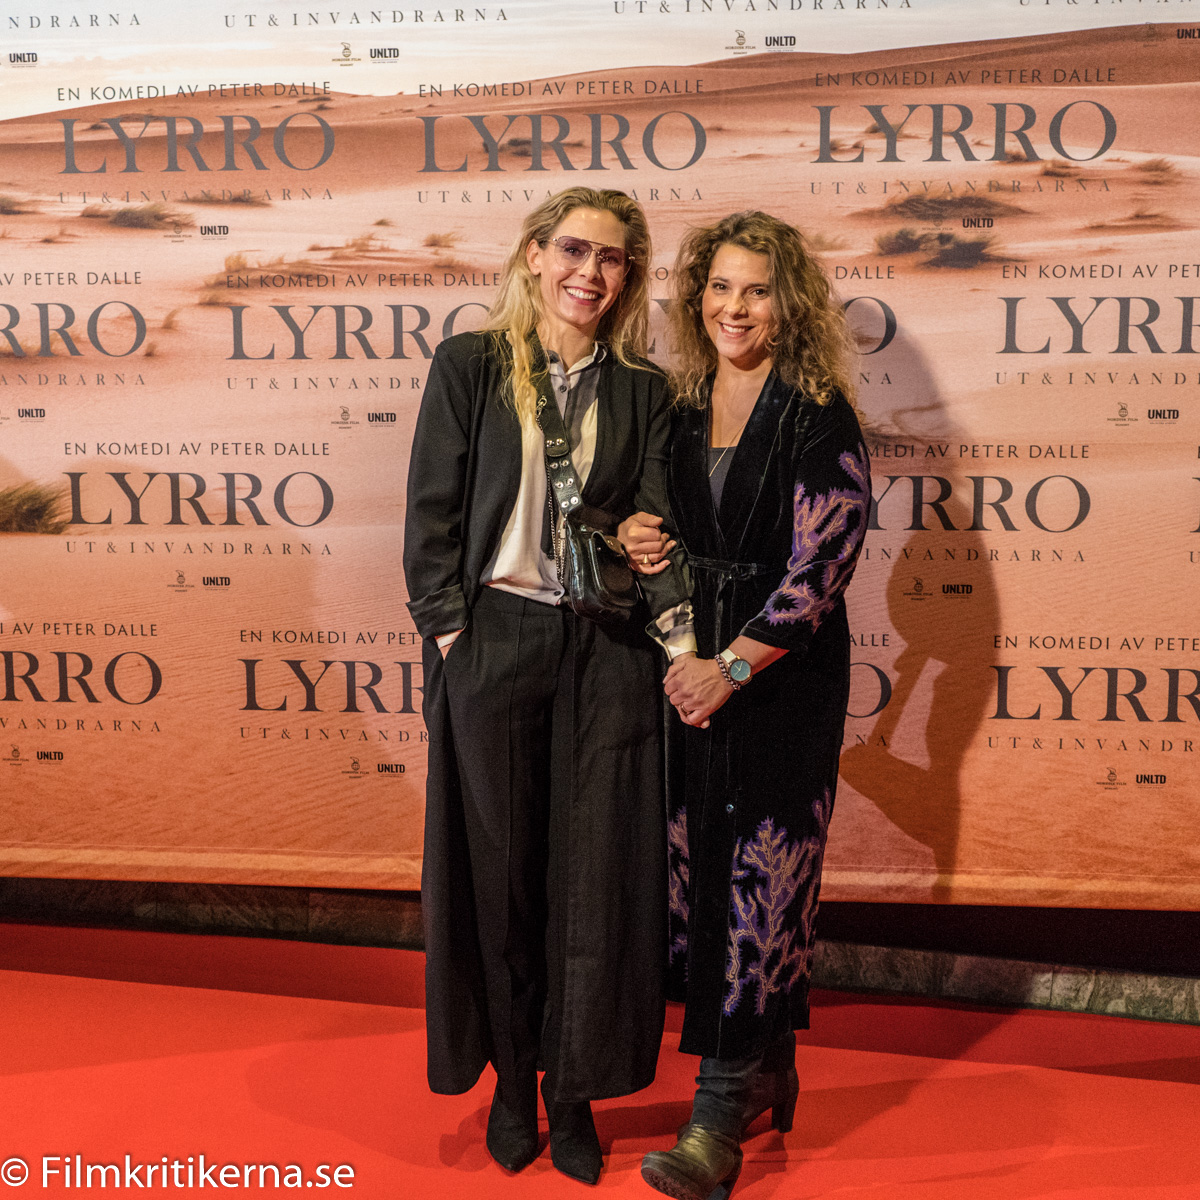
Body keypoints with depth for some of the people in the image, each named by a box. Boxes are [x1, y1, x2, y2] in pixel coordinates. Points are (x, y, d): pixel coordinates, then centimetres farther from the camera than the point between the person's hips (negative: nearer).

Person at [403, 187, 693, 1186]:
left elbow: (655, 525, 0)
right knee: (501, 870, 9)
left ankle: (575, 1093, 25)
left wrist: (685, 638, -12)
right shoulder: (469, 366, 2)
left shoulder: (644, 391, 7)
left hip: (607, 653, 1)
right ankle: (512, 1080, 29)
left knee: (596, 875, 7)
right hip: (493, 644, -1)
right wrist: (450, 634, -6)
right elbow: (433, 513, 0)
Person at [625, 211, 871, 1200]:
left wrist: (731, 667, -15)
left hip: (782, 679, -5)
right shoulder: (682, 410, 10)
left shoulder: (817, 417, -7)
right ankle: (768, 1073, 28)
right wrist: (643, 546, -3)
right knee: (700, 870, 9)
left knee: (761, 880, -3)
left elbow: (819, 568, -13)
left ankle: (723, 1116, 6)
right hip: (691, 668, 6)